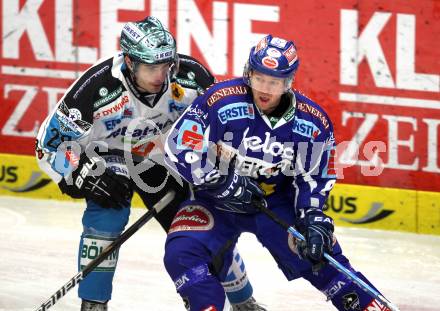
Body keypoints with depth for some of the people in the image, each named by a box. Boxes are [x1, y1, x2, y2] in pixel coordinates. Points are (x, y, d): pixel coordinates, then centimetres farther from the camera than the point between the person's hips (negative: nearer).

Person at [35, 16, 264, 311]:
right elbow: (52, 141, -24)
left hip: (163, 159, 2)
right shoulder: (98, 87, -34)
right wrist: (89, 175, -31)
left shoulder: (190, 75, -26)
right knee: (107, 217, -26)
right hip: (109, 159, -2)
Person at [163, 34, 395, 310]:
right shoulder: (221, 101, -22)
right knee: (182, 253, -23)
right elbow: (178, 147, -20)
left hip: (278, 201, 1)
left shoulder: (313, 122, -11)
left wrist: (314, 218, -14)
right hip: (218, 200, -1)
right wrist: (221, 184, -23)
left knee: (320, 256, -7)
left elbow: (315, 176, 1)